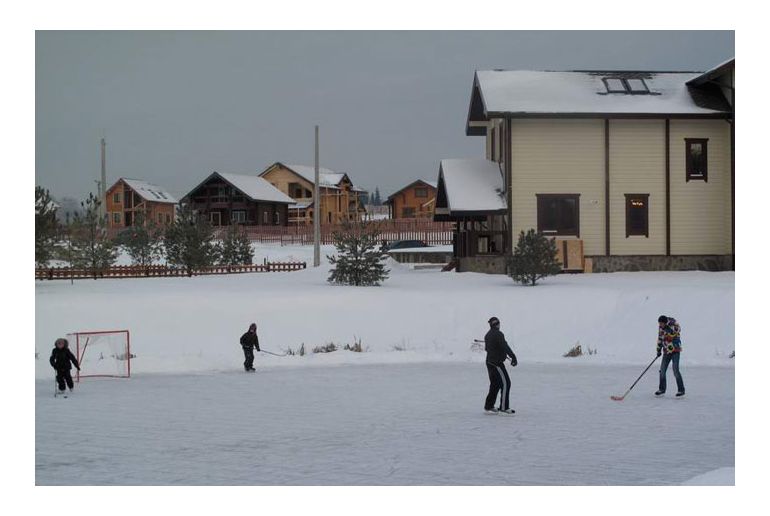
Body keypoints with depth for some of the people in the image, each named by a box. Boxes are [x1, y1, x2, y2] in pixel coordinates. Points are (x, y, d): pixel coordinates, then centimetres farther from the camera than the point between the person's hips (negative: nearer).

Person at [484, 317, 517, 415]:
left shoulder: (488, 335, 13)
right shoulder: (498, 334, -15)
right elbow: (505, 347, -26)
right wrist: (513, 357, -31)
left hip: (490, 362, 10)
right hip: (497, 363, -10)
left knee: (495, 384, 17)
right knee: (505, 383, -8)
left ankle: (488, 406, 20)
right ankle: (503, 408, -10)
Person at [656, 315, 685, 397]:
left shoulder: (674, 325, -13)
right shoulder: (660, 327, 4)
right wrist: (659, 350, 18)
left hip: (675, 350, -6)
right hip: (666, 351, 6)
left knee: (675, 370, -13)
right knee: (662, 370, 6)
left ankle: (681, 390, -4)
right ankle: (662, 389, 21)